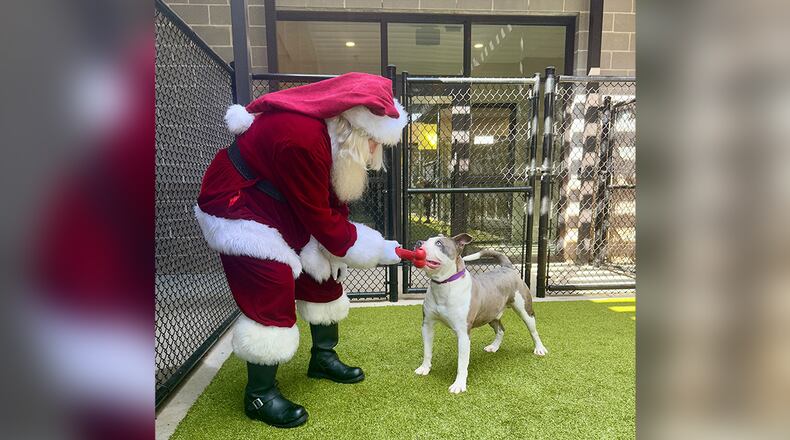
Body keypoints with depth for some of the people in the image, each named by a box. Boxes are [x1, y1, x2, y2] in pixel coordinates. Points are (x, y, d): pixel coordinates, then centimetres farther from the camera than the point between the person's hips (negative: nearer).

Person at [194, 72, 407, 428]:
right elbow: (319, 218, -26)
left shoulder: (335, 131, -9)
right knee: (271, 298, -12)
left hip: (282, 207, 9)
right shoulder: (302, 140, -37)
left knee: (323, 277, 11)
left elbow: (332, 204, -4)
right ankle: (259, 395, 8)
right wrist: (375, 250, -16)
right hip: (237, 208, -9)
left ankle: (324, 357, 29)